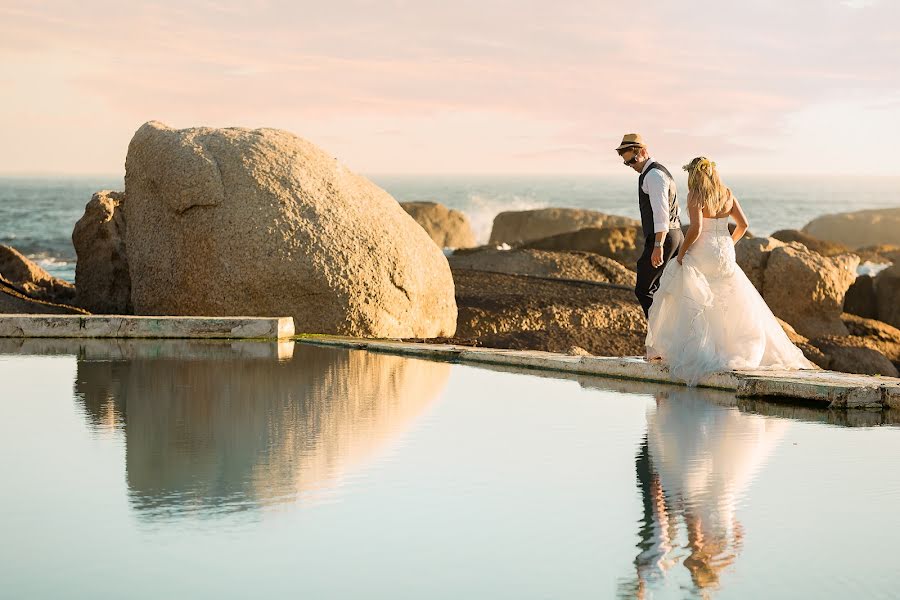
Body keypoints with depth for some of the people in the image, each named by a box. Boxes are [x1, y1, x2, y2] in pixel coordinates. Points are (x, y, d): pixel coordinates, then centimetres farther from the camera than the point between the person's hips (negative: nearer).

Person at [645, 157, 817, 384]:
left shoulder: (695, 195, -10)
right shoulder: (727, 194, 7)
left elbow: (696, 228, -19)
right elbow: (743, 224, 8)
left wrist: (681, 253, -9)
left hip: (701, 254, -5)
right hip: (725, 253, 5)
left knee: (691, 303, 1)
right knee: (740, 303, 16)